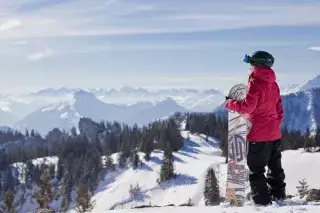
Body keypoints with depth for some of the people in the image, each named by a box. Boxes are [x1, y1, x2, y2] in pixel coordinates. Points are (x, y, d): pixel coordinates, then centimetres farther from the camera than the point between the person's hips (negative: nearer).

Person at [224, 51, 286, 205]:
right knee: (275, 167, 17)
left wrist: (230, 103, -6)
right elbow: (279, 110, 16)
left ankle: (262, 200, -2)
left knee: (256, 169, -2)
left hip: (259, 135, -8)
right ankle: (278, 195, 24)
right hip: (275, 134, 8)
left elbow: (248, 106, -21)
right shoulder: (273, 84, 12)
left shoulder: (256, 81, -13)